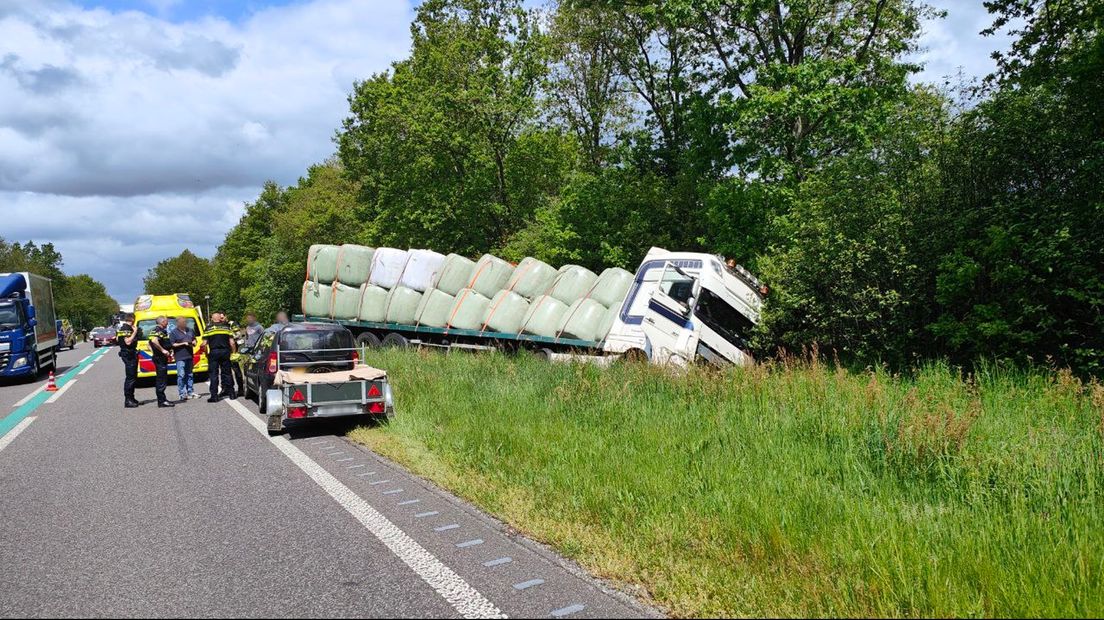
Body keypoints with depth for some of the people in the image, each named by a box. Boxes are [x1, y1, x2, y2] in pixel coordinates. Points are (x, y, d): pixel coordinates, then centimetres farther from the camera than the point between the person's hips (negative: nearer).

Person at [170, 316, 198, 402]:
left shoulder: (190, 330, 12)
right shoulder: (173, 332, -3)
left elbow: (194, 339, 23)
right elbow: (172, 345, -8)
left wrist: (193, 343, 1)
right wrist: (183, 344, -15)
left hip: (190, 356, 6)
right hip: (180, 357, -6)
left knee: (190, 375, 12)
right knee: (181, 375, -8)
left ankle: (191, 392, 20)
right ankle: (182, 394, -5)